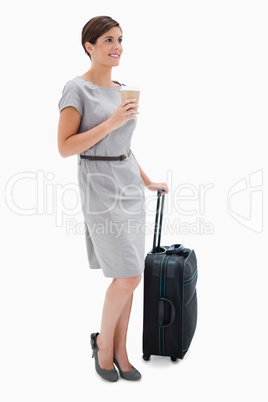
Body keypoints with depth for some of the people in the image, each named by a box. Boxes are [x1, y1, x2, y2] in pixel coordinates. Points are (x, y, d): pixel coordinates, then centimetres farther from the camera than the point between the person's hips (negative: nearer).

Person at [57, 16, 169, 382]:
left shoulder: (122, 90, 13)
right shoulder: (77, 89, -8)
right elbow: (65, 148, -14)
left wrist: (147, 181, 18)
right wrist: (111, 122, -18)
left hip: (129, 184, 7)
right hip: (100, 186, -7)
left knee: (128, 276, 8)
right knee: (128, 275, -8)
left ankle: (119, 351, 21)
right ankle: (103, 341, 17)